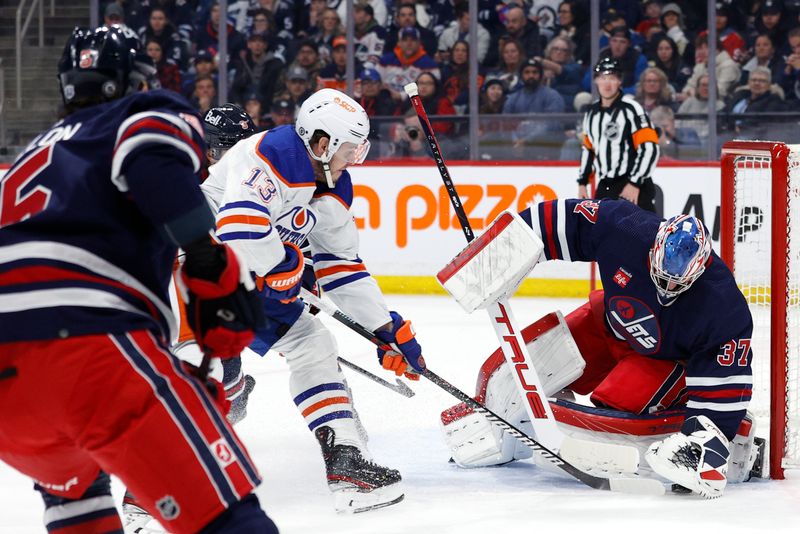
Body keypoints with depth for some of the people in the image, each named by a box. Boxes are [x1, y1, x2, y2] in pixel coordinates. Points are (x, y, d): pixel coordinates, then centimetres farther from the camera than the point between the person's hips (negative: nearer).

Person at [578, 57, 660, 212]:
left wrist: (635, 183, -20)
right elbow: (588, 148, 24)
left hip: (634, 187, -7)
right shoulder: (592, 112, 11)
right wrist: (582, 182, 19)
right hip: (605, 187, 7)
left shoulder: (631, 109, -13)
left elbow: (649, 148, -18)